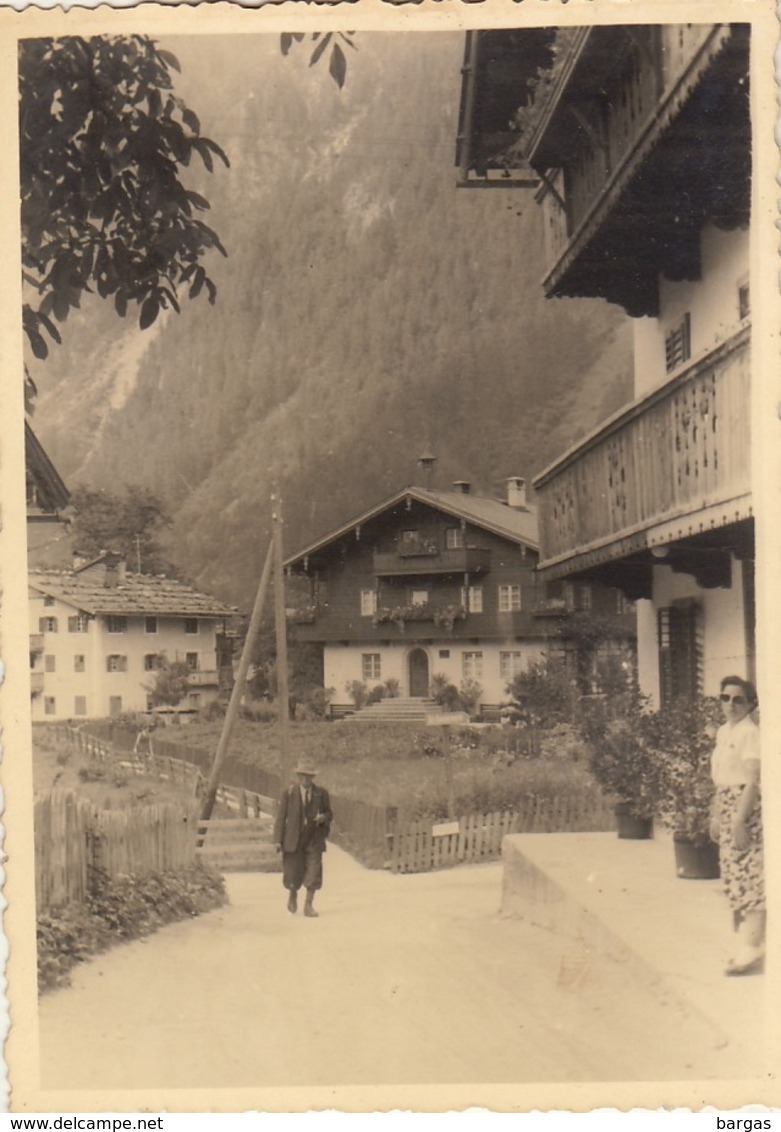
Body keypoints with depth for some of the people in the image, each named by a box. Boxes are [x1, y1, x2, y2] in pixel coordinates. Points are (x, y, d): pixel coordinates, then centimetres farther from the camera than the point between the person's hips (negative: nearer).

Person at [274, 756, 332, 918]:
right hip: (293, 840, -1)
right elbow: (281, 817, -1)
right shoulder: (288, 793, -1)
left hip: (314, 839, 1)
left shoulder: (321, 793, 4)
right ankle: (293, 895, 36)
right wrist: (278, 840, -8)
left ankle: (309, 905, 4)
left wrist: (323, 817, -13)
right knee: (293, 872, 5)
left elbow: (329, 814, 13)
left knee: (314, 872, -7)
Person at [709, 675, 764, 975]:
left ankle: (750, 947, -8)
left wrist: (740, 822, -22)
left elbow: (752, 781, -18)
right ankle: (751, 942, 18)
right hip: (727, 807, 9)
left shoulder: (750, 733, -13)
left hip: (747, 807, -9)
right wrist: (715, 816, 19)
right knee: (733, 874, 10)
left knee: (749, 875, -9)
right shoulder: (723, 732, 14)